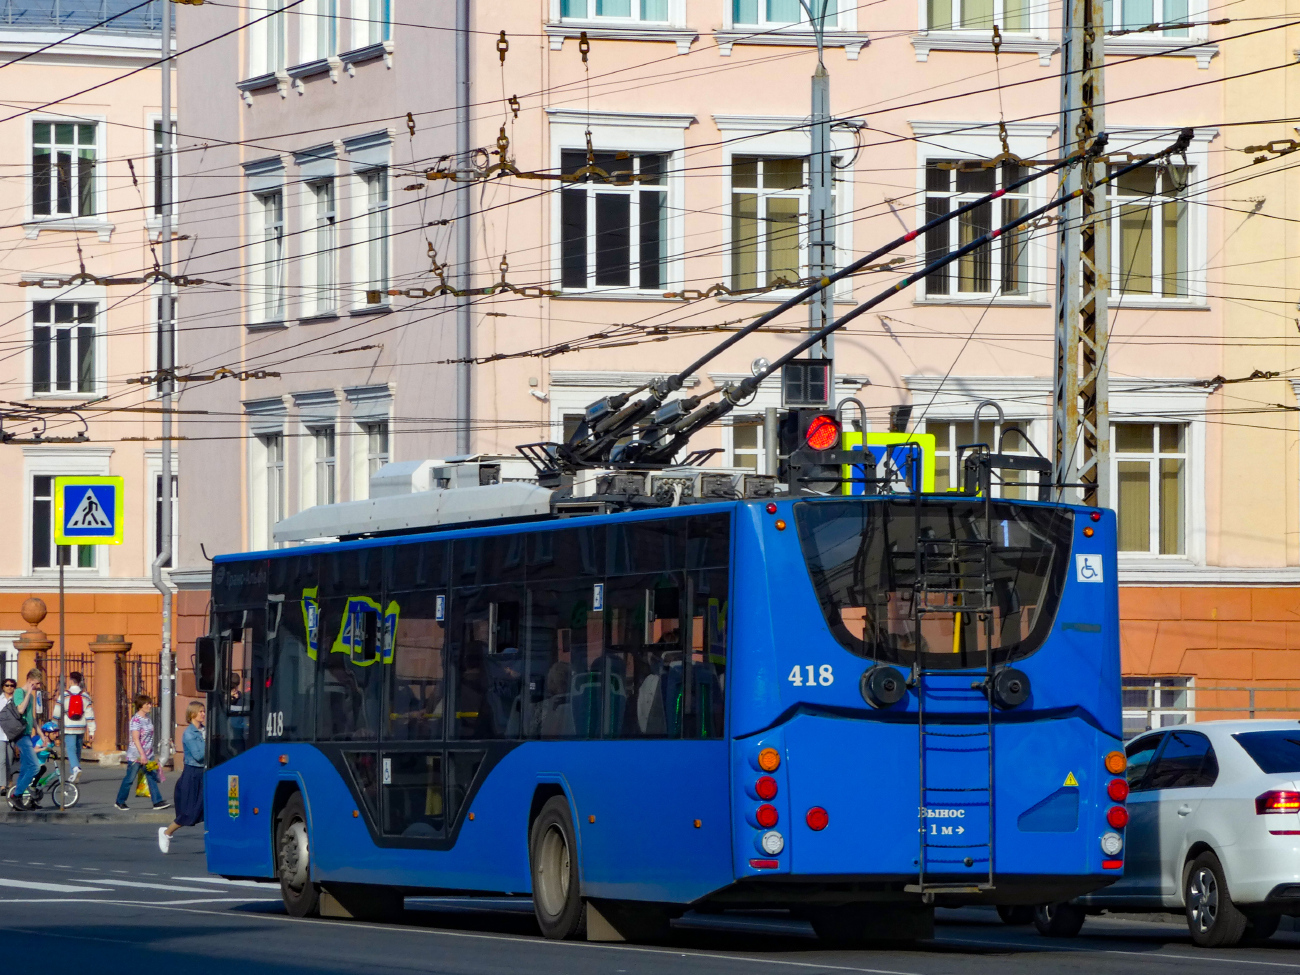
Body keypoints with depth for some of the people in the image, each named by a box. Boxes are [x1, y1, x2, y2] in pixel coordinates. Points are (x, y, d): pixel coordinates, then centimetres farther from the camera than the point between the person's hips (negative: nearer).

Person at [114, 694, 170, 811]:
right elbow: (135, 739, -24)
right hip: (135, 755, -8)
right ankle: (120, 802, 16)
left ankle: (157, 802, 1)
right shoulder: (136, 720, -17)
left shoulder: (147, 718, 9)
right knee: (129, 779, 3)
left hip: (147, 755, 8)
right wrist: (142, 755, -30)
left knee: (152, 778, 2)